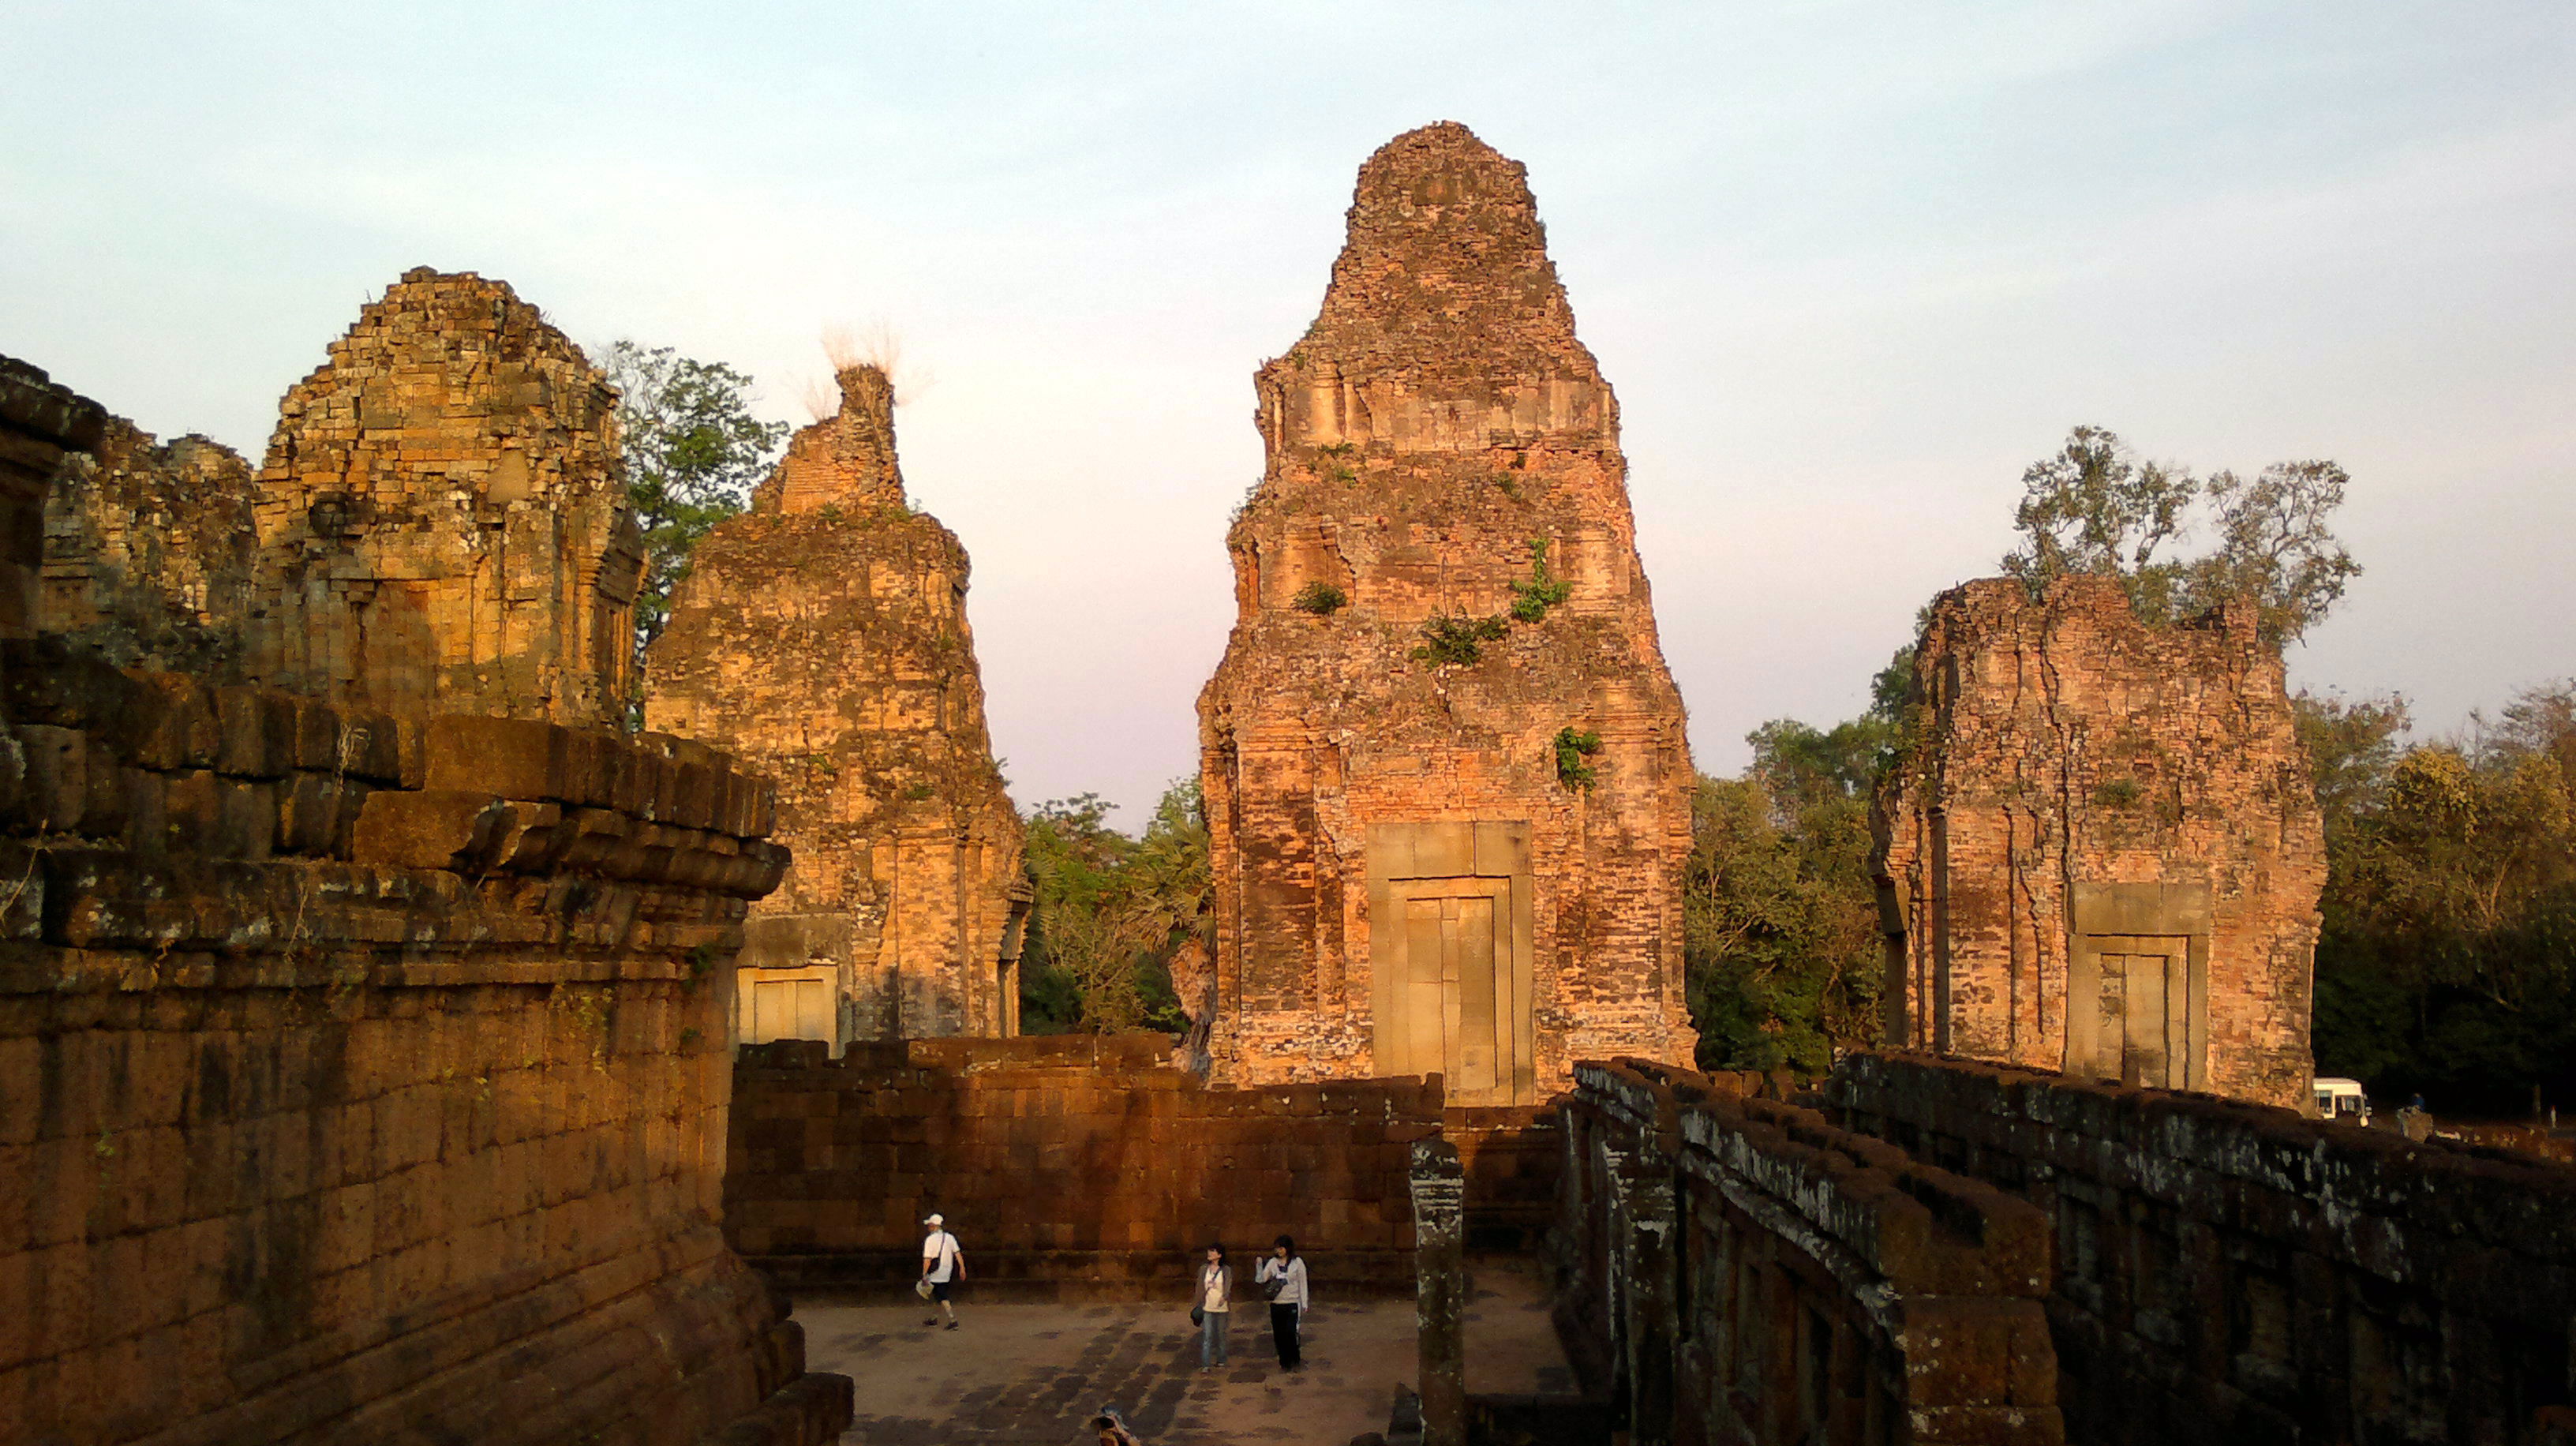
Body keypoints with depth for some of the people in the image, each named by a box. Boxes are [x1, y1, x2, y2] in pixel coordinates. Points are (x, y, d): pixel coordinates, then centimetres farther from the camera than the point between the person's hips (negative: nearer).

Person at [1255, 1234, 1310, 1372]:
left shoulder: (1297, 1263, 0)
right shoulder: (1273, 1263, 6)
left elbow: (1302, 1284, 2)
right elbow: (1262, 1279, 0)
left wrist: (1304, 1305, 0)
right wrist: (1259, 1266, -15)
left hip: (1292, 1304, -3)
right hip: (1276, 1304, 3)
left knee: (1291, 1333, -11)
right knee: (1279, 1336, 4)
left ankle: (1295, 1360, 9)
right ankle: (1284, 1362, 17)